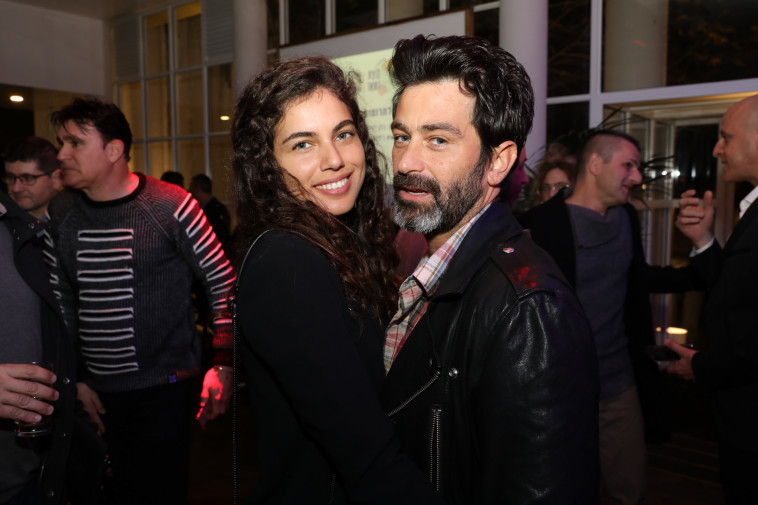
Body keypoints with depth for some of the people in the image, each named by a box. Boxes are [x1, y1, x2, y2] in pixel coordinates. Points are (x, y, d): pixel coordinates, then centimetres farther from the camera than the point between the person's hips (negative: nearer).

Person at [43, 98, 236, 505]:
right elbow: (61, 303, 9)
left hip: (164, 388, -4)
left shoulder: (172, 207, -12)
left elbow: (223, 282, -8)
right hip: (96, 392, 4)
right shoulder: (60, 215, 3)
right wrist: (74, 378, 7)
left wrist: (222, 366, -11)